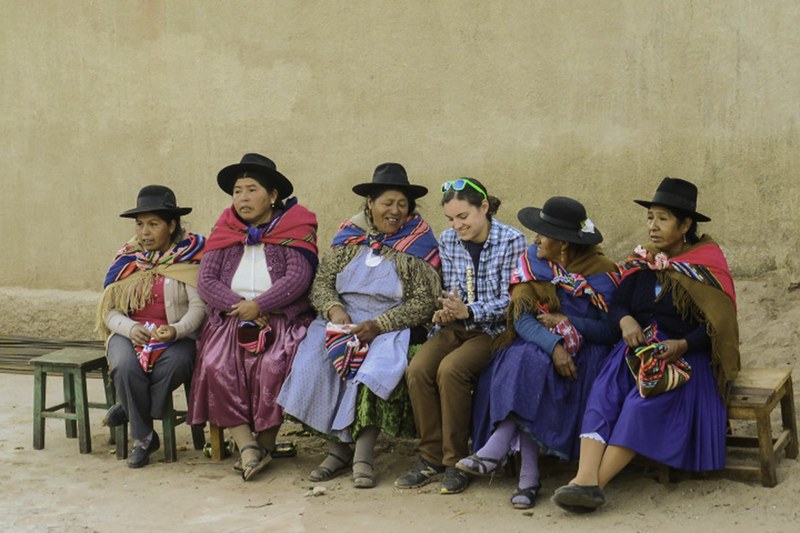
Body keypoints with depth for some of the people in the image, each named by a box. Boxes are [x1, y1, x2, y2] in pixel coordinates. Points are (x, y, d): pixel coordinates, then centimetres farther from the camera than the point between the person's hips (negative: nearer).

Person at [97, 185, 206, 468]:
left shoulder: (189, 256, 1)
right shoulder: (126, 259, 10)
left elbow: (199, 306, -7)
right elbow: (109, 310, 6)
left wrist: (176, 330, -26)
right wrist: (130, 328, -16)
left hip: (176, 335, -2)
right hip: (130, 334, 2)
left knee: (178, 362, -36)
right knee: (126, 366, -31)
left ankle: (130, 410, -11)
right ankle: (143, 437, -13)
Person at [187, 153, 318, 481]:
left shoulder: (294, 227, 5)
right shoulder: (225, 230, 15)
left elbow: (298, 279, -7)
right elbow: (206, 281, 5)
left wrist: (259, 305, -17)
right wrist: (240, 307, -11)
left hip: (282, 319, -3)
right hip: (230, 318, 3)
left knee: (272, 366, -31)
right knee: (216, 365, -26)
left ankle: (265, 442, -13)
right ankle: (246, 445, -24)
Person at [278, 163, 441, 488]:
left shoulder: (419, 243, 1)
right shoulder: (349, 236, 11)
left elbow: (424, 303, -6)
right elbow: (321, 283, 10)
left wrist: (378, 325, -17)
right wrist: (334, 309, -13)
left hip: (391, 327, -3)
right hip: (343, 321, 3)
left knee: (378, 365, -34)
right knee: (314, 359, -25)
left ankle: (362, 455, -28)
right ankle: (339, 449, -20)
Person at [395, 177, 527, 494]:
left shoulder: (512, 241, -7)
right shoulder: (447, 240, 9)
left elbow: (509, 301, -10)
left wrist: (468, 311, -24)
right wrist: (445, 311, -7)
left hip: (492, 330, -5)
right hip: (455, 327, 5)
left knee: (450, 369, -32)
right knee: (417, 369, -24)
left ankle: (455, 462, -17)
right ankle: (431, 458, -12)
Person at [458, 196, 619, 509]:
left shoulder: (600, 272, -5)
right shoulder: (532, 261, 2)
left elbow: (610, 331, -5)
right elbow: (522, 319, -9)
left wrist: (563, 322, -14)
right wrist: (553, 345, -26)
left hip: (585, 352, -3)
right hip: (536, 345, 3)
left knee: (530, 364, -33)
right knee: (521, 362, -32)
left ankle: (495, 451, -31)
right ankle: (529, 476, -34)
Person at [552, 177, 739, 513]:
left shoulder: (707, 266, -1)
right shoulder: (643, 262, 14)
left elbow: (717, 326, -6)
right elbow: (619, 302, 9)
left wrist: (682, 345, -21)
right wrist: (626, 320, -14)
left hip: (686, 355, -4)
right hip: (639, 347, 4)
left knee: (645, 400, -32)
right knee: (604, 392, -26)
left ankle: (595, 484, -38)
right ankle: (584, 479, -44)